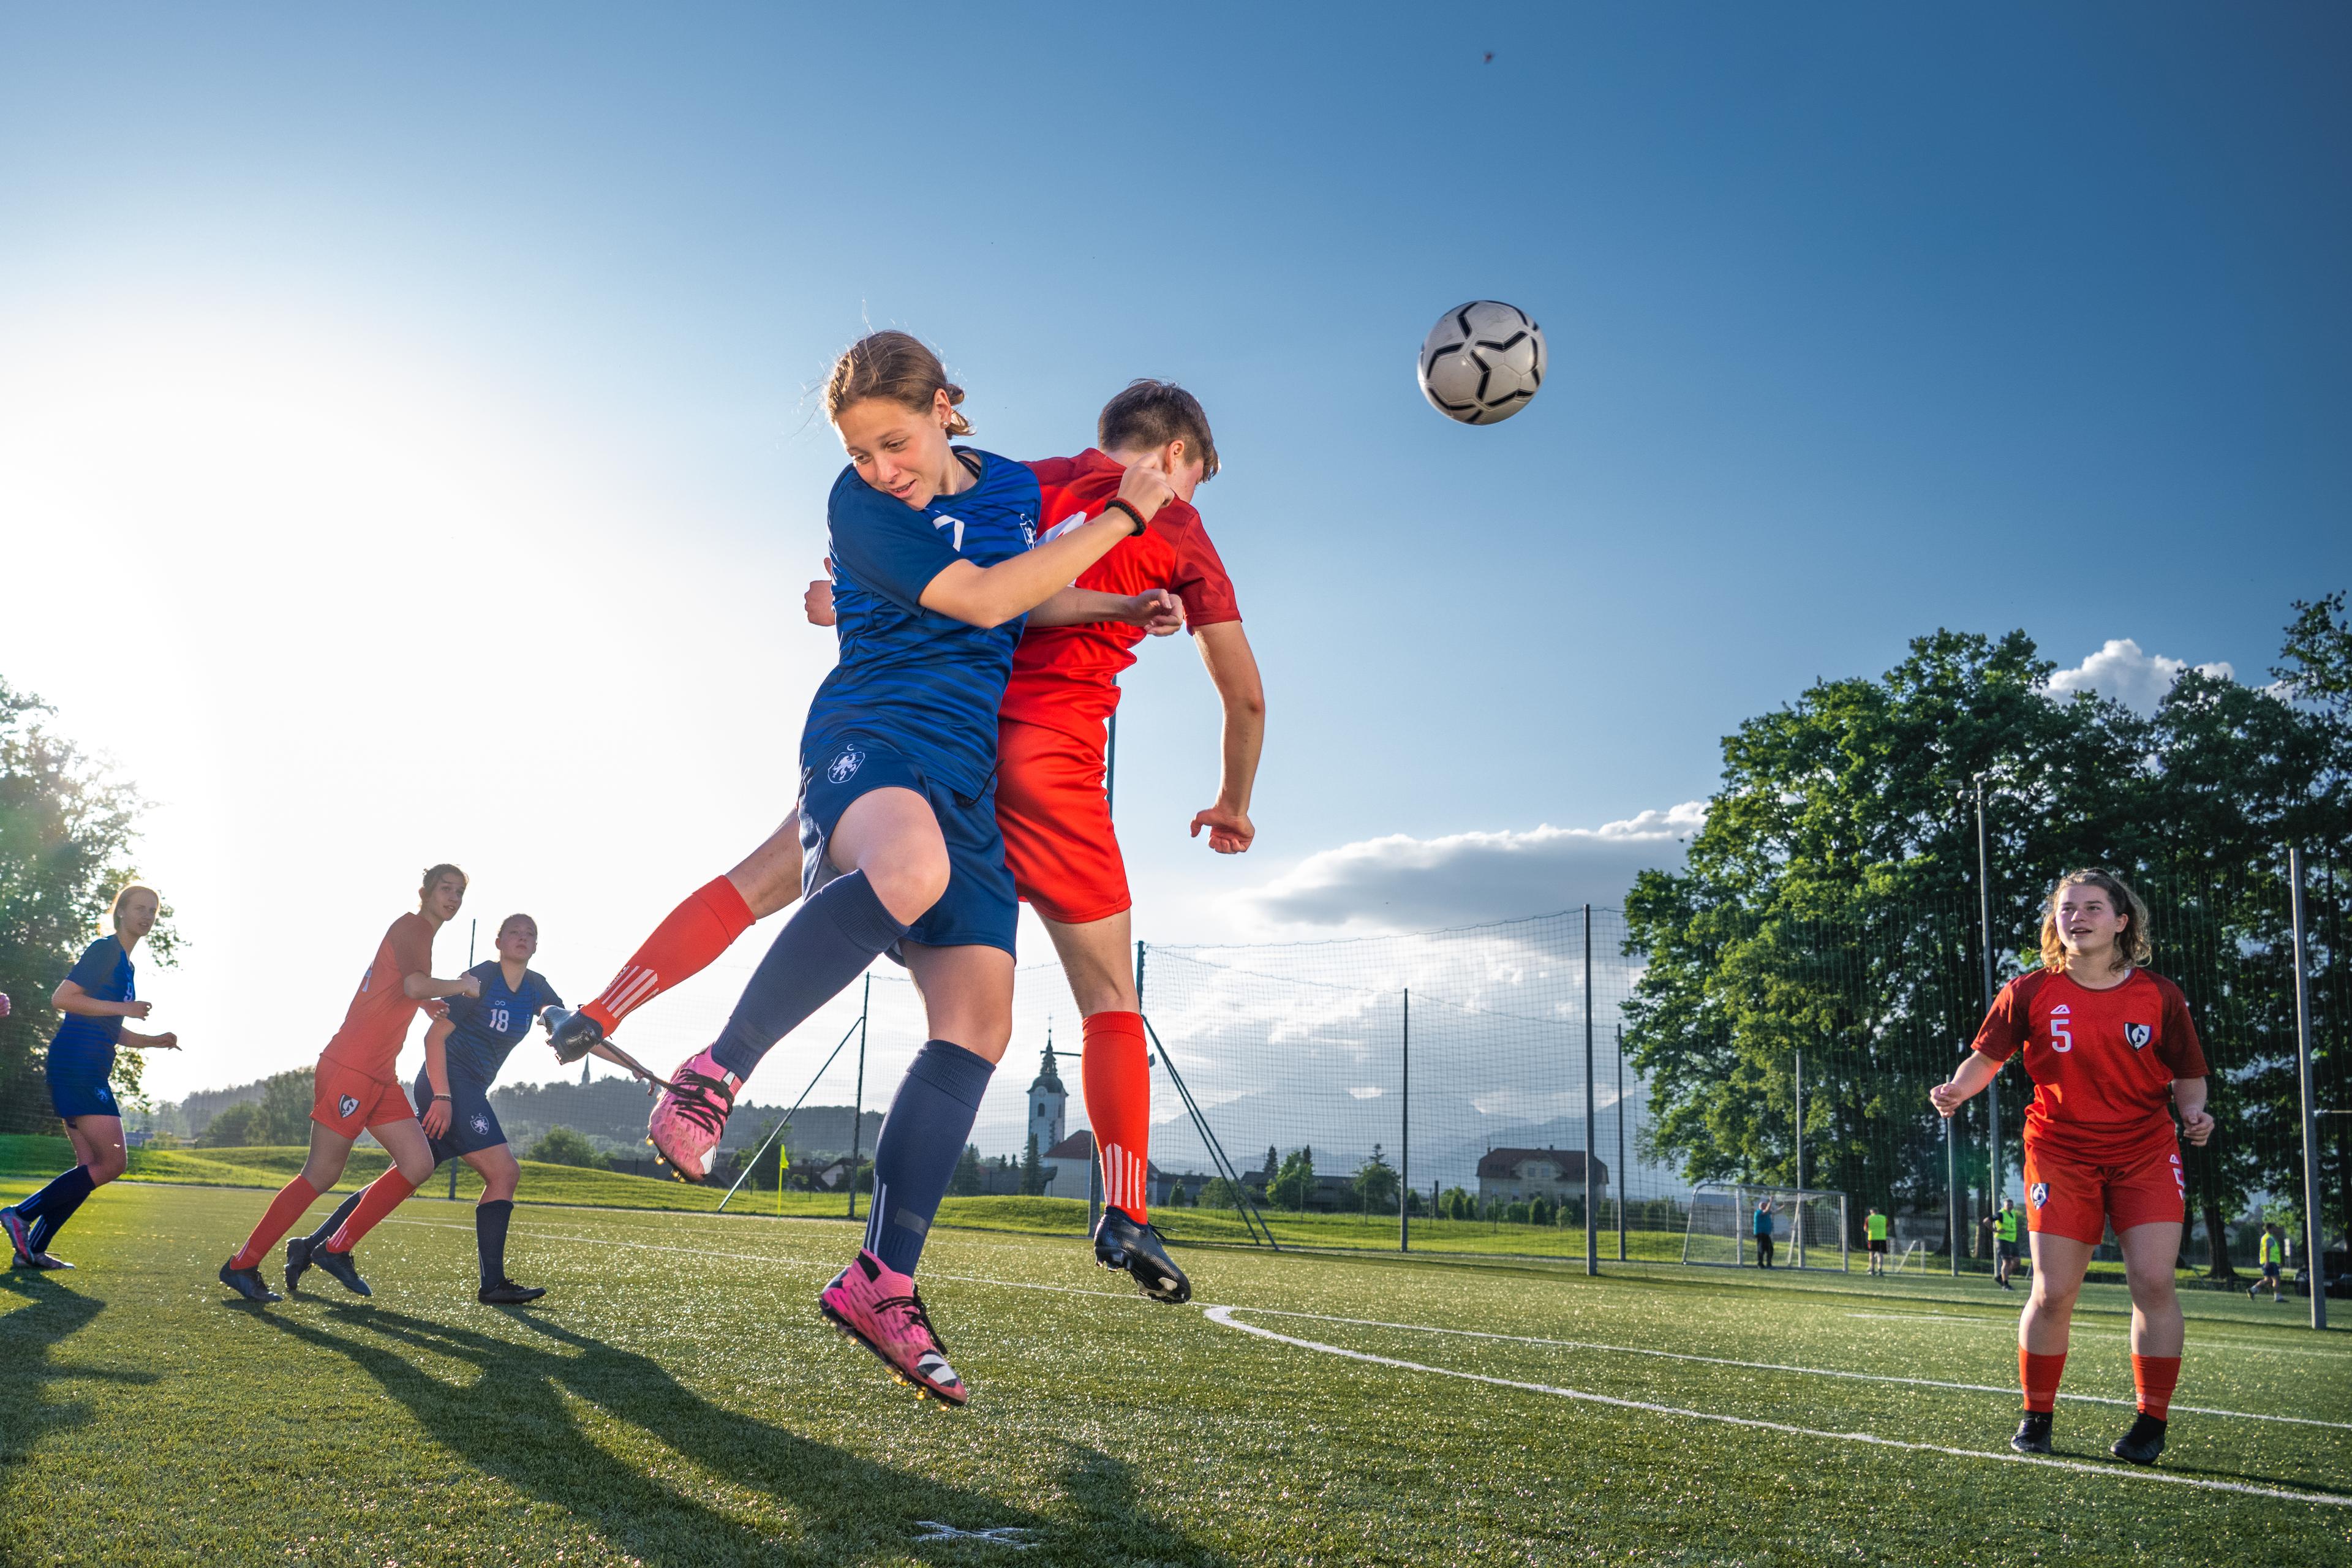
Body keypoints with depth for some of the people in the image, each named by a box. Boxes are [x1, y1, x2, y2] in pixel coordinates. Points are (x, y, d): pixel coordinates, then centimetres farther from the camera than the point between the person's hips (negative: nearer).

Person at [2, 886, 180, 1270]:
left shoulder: (125, 964, 22)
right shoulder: (104, 950, -7)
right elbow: (61, 998, -17)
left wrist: (154, 1041, 17)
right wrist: (123, 1008, -19)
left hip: (91, 1073, 10)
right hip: (76, 1067, -10)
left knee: (91, 1169, 8)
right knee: (113, 1162, -13)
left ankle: (32, 1250, 8)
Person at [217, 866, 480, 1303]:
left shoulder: (420, 935, 19)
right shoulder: (411, 927, -10)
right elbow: (415, 986, -27)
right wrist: (460, 986, -13)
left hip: (380, 1076, 9)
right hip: (350, 1066, -9)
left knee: (418, 1163, 0)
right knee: (322, 1173, -5)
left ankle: (336, 1249, 8)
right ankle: (241, 1266, 6)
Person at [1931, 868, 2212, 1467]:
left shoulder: (2159, 996, -1)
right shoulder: (2030, 992, -4)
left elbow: (2188, 1074, 8)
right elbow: (1987, 1056, 4)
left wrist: (2193, 1111, -12)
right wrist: (1958, 1090, -16)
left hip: (2146, 1153, 1)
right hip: (2062, 1154, -1)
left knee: (2153, 1282, -11)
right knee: (2052, 1293, -4)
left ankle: (2152, 1423, 5)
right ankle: (2036, 1418, 16)